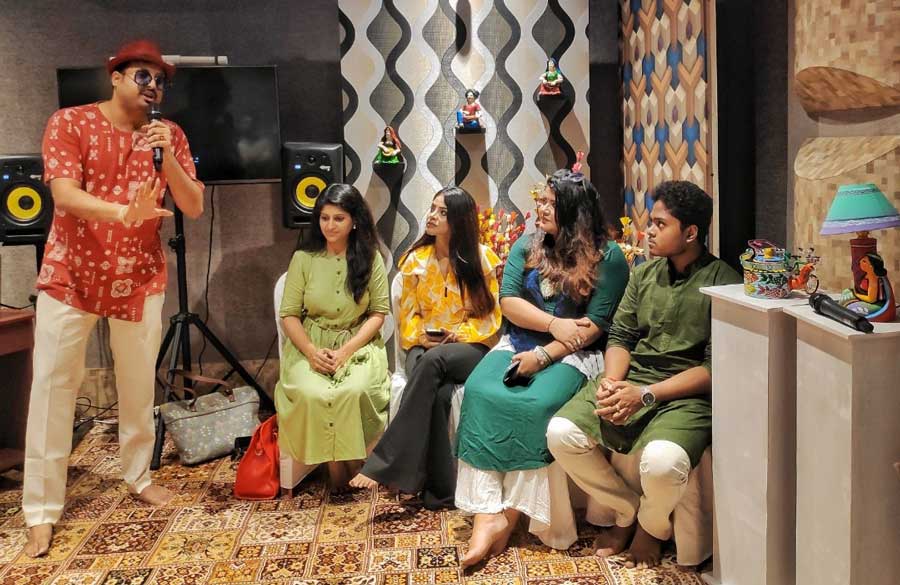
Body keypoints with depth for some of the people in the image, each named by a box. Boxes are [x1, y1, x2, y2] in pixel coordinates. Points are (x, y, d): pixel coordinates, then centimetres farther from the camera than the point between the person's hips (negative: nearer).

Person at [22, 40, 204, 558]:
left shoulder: (170, 135, 3)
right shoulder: (70, 122, -5)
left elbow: (194, 208, -3)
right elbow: (64, 194, -19)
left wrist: (165, 156, -18)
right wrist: (124, 212, -36)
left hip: (139, 279, 3)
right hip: (71, 275, -2)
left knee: (140, 385, 9)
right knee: (53, 387, -2)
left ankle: (139, 476, 29)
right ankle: (42, 510, 5)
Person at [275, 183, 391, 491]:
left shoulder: (371, 259, 2)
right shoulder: (303, 259, 3)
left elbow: (379, 312, -1)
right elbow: (289, 314, 2)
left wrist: (346, 351, -14)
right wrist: (311, 351, -15)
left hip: (358, 345, -1)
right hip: (311, 345, 1)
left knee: (355, 391, -33)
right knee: (311, 394, -30)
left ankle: (351, 466, -11)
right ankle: (335, 468, -11)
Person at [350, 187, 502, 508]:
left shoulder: (482, 259, 1)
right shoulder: (416, 259, 10)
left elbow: (490, 317, 2)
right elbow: (408, 314, 12)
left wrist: (457, 335, -14)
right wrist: (422, 338, -9)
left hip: (470, 347, -2)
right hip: (425, 347, 2)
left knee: (433, 361, -38)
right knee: (436, 394, -34)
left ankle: (385, 463, -38)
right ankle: (441, 487, -29)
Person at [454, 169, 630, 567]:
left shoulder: (607, 258, -3)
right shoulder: (526, 246, 12)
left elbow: (595, 326, -10)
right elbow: (508, 300, 3)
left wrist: (543, 355, -18)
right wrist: (554, 323, -12)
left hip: (574, 354, -4)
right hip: (519, 342, 4)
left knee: (536, 404, -34)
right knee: (480, 392, -26)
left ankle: (510, 514, -23)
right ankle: (488, 514, -30)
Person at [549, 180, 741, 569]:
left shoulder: (723, 283, -6)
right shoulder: (644, 273, 13)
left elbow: (715, 367, -12)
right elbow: (620, 336, 12)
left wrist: (646, 395, -19)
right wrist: (610, 381, -9)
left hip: (686, 393, -5)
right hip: (630, 380, 5)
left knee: (662, 461, -35)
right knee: (561, 433, -18)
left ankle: (652, 526, 4)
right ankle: (626, 511, 8)